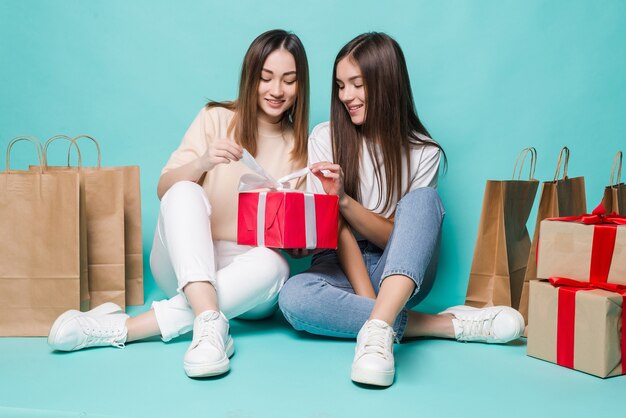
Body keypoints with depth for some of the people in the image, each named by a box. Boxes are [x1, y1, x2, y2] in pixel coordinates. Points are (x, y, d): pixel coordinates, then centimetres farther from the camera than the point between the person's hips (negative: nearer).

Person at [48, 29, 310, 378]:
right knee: (185, 192, -28)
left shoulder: (301, 146, 7)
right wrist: (202, 162, -26)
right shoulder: (217, 118, 4)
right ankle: (208, 322, -42)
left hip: (244, 273, 1)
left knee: (273, 265, -34)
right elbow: (165, 189, -6)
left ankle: (121, 328, -33)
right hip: (184, 265, -1)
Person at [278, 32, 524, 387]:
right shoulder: (326, 138, -2)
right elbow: (335, 226, -10)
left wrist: (344, 199, -24)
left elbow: (398, 236, -8)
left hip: (401, 271, 0)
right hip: (342, 265, 0)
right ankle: (448, 324, -30)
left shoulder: (423, 152, -2)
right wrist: (367, 299, -23)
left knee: (423, 199, -29)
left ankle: (378, 327, -46)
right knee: (294, 297, -35)